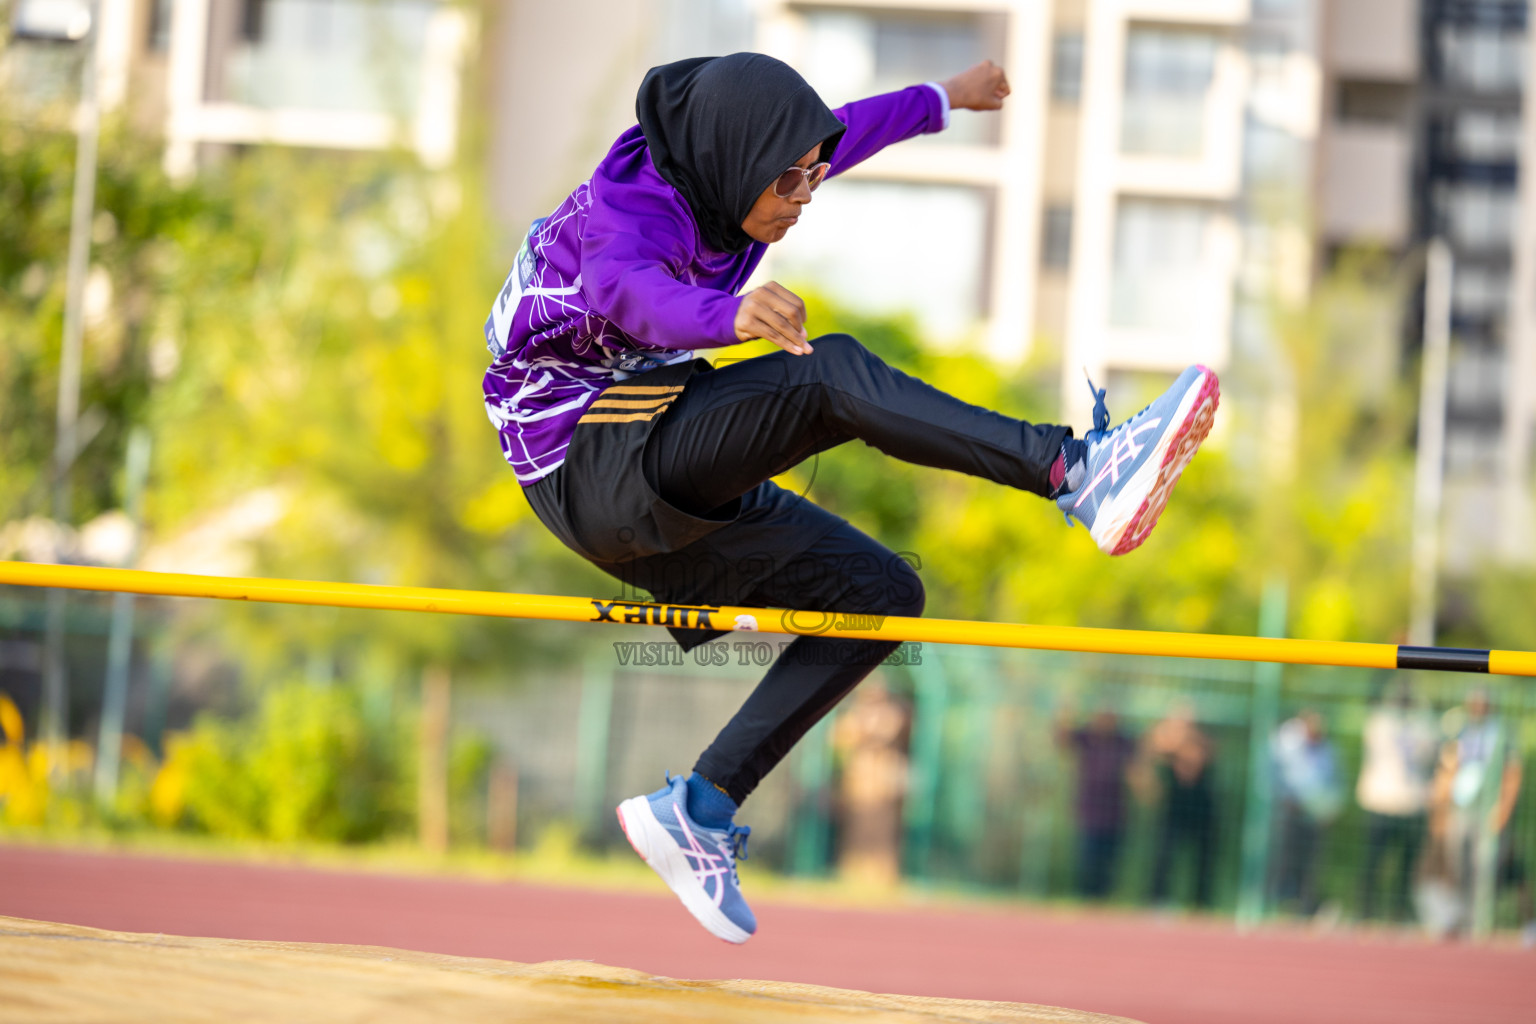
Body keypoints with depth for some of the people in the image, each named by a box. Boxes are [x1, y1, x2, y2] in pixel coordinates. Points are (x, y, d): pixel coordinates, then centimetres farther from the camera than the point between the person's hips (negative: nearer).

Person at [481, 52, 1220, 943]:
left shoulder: (722, 169, 2)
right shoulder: (623, 210, -23)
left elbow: (847, 132, 23)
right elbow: (630, 291, -48)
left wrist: (946, 99, 38)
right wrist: (733, 312, -69)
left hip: (670, 492, 10)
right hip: (589, 465, -10)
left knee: (880, 594, 6)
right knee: (830, 375, -29)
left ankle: (702, 809, 5)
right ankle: (1081, 473, -42)